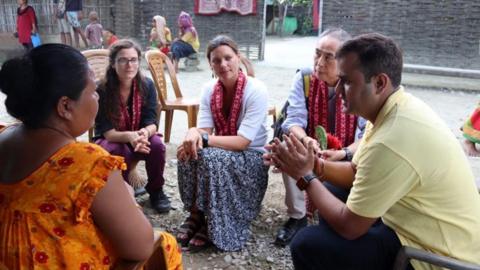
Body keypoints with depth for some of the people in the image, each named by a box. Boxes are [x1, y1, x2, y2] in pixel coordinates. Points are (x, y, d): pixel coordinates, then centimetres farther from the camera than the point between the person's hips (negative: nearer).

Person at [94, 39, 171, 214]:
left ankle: (156, 191, -4)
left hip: (140, 138, 3)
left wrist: (145, 133, -40)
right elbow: (107, 132, -22)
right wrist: (130, 136, -42)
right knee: (120, 151, -36)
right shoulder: (102, 90, -20)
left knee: (157, 144, -29)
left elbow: (152, 122, -15)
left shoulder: (147, 85, -12)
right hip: (109, 141, -2)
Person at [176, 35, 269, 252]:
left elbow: (242, 142, -23)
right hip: (222, 151, 5)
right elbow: (204, 130, -7)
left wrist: (204, 139, -29)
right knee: (189, 152, -25)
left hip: (251, 157, -5)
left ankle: (213, 226, -13)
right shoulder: (209, 89, -2)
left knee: (211, 158, -32)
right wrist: (193, 133, -32)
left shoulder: (256, 90, -19)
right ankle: (195, 214, -7)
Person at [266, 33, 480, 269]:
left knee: (306, 245, -14)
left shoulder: (392, 142, -33)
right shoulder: (398, 108, -2)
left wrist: (306, 176, -11)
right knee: (334, 197, 17)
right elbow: (356, 171, 11)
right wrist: (315, 166, -6)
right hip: (426, 230, 9)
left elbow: (349, 227, -22)